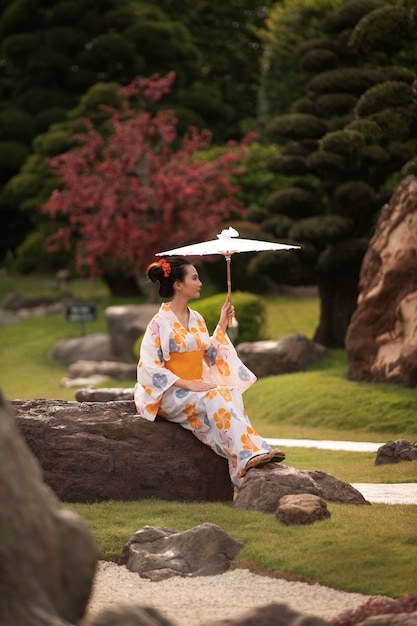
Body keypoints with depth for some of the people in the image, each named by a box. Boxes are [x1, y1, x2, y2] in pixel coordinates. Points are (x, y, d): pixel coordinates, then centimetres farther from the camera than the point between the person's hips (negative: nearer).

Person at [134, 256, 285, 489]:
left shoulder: (197, 319, 14)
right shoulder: (160, 323, -8)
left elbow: (211, 356, 19)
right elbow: (150, 367, -14)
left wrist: (222, 325, 14)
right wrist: (188, 384, -20)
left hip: (196, 388, 6)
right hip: (171, 394, -6)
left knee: (230, 394, -25)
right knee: (216, 398, -32)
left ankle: (254, 454, -40)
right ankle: (249, 455, -39)